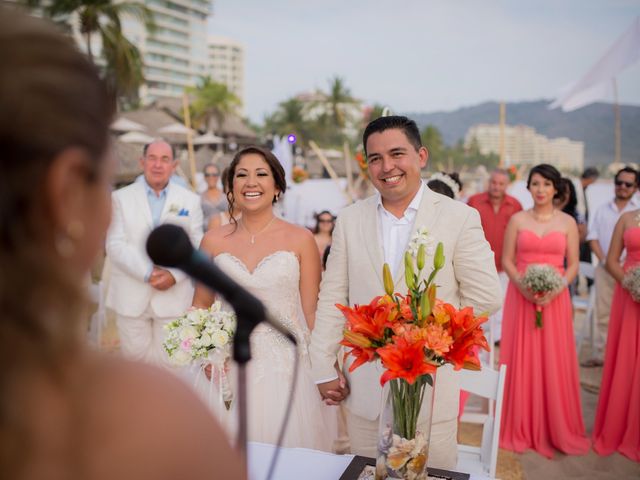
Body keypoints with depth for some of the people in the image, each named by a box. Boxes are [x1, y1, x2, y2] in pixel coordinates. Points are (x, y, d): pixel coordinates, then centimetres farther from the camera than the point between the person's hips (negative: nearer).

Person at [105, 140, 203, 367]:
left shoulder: (191, 200, 5)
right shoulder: (121, 197, 4)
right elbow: (115, 245, -5)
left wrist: (174, 275, -15)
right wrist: (147, 273, -16)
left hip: (173, 296, 0)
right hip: (131, 296, 1)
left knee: (168, 360, 5)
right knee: (134, 354, 10)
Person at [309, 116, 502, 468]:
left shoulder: (460, 218, -5)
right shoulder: (349, 220, 3)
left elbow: (485, 297, -4)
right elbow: (332, 298, 4)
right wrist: (324, 369, 3)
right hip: (363, 392, 2)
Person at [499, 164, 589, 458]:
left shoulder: (568, 222, 5)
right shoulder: (517, 220, 4)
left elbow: (573, 265, 3)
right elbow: (506, 261, 2)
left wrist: (556, 289, -13)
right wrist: (523, 285, -14)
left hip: (555, 298, 0)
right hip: (520, 297, 0)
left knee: (554, 364, 3)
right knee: (522, 361, 3)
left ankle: (556, 429, 18)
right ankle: (521, 428, 16)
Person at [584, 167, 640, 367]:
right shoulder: (603, 209, 13)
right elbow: (593, 237, 9)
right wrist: (604, 260, -4)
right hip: (604, 269, 3)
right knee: (603, 313, 8)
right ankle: (600, 354, 15)